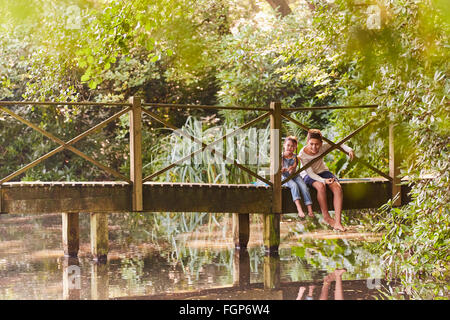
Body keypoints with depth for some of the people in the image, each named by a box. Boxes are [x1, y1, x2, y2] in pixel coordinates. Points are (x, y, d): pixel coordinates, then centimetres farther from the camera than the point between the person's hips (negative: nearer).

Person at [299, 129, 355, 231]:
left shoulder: (323, 146, -17)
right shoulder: (303, 154, -26)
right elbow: (310, 173, -25)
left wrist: (349, 150, -20)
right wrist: (324, 181, -38)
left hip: (322, 171, 4)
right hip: (308, 175, -4)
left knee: (337, 187, -23)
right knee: (321, 186, -36)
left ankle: (337, 222, -31)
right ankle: (326, 217, -17)